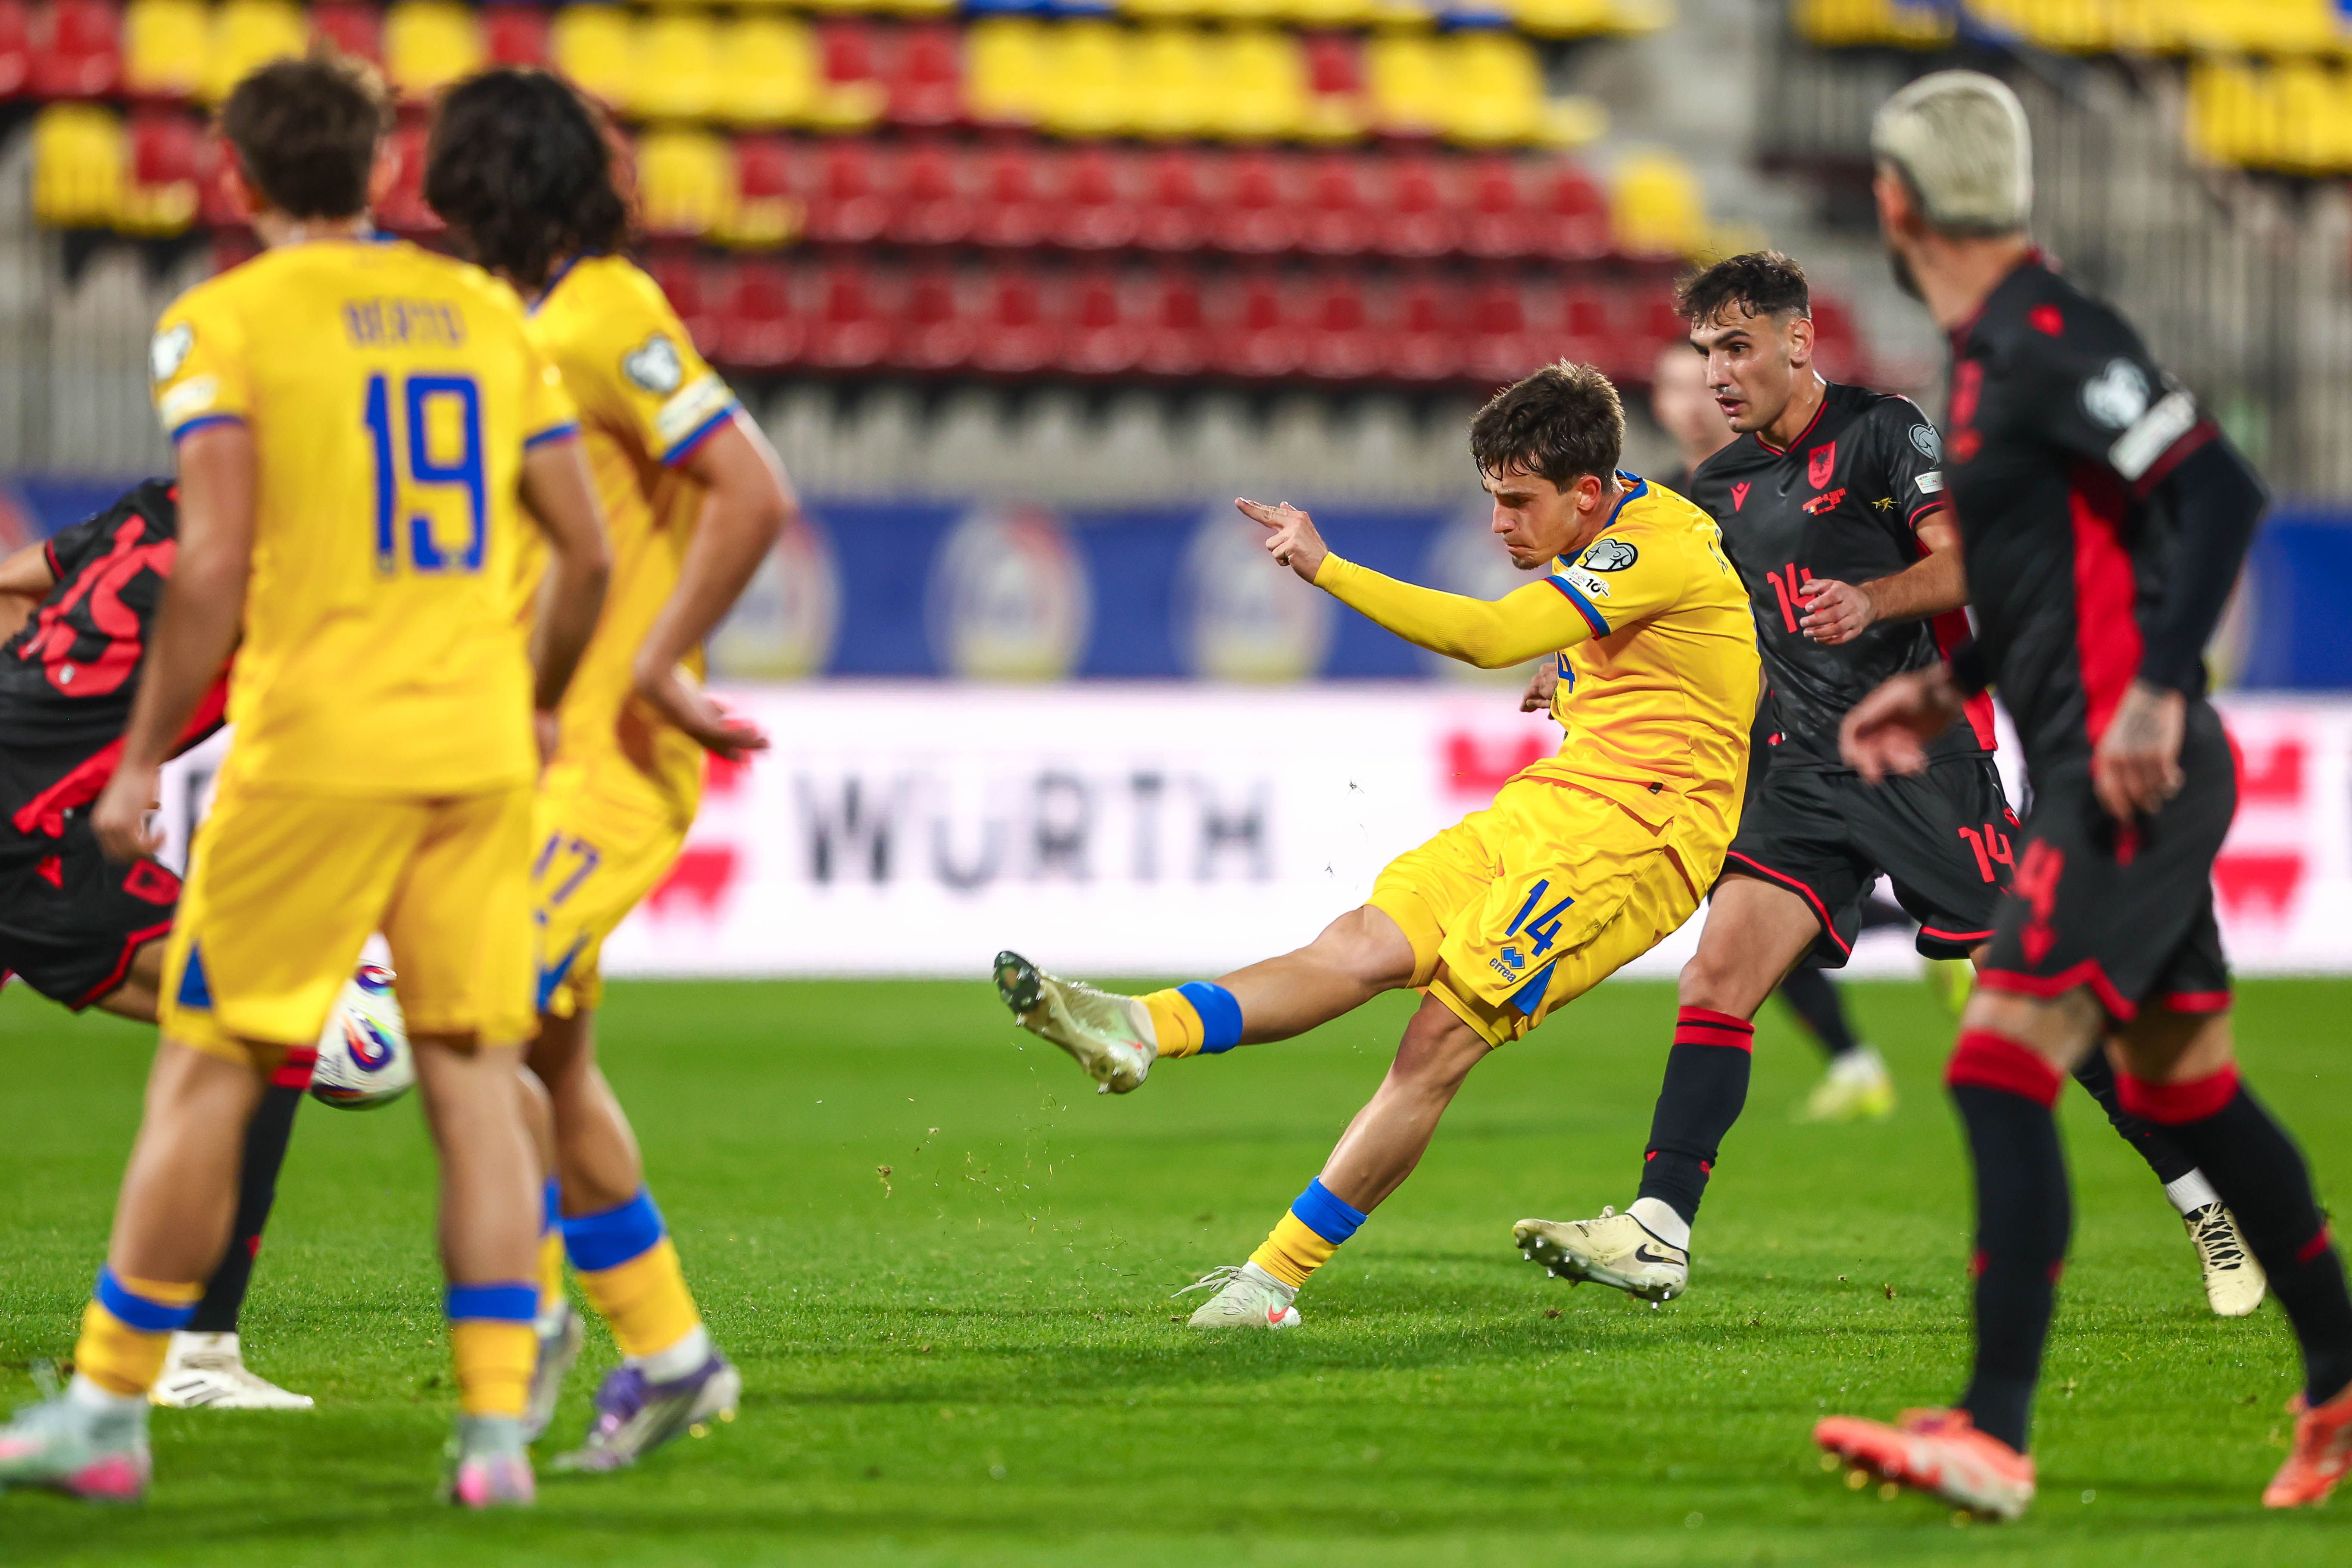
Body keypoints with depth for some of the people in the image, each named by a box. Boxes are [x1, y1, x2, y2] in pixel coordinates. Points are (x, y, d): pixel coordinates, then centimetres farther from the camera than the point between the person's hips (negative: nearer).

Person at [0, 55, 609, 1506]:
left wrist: (143, 761, -5)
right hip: (479, 749, 4)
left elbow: (213, 566, -12)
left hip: (316, 748, -4)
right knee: (477, 1082, 7)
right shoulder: (487, 313, 11)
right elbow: (588, 553, 11)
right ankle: (499, 1426, 1)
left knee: (207, 1072, 5)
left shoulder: (227, 322, -4)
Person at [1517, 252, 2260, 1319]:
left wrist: (1870, 601, -31)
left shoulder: (1883, 432, -3)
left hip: (1926, 751, -6)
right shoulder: (1720, 490, 15)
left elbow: (1964, 561, -14)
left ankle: (2206, 1198, 7)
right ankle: (1655, 1238, -18)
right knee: (1717, 976, -12)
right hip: (1810, 770, 6)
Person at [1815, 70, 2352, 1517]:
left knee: (2003, 1069, -15)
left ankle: (1994, 1435, -18)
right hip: (2106, 780, 10)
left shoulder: (2053, 343, -15)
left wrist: (2156, 696, -27)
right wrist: (1945, 688, 25)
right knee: (2186, 1093, 15)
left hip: (2133, 777, -10)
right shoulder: (1989, 353, 16)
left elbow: (2222, 492, -22)